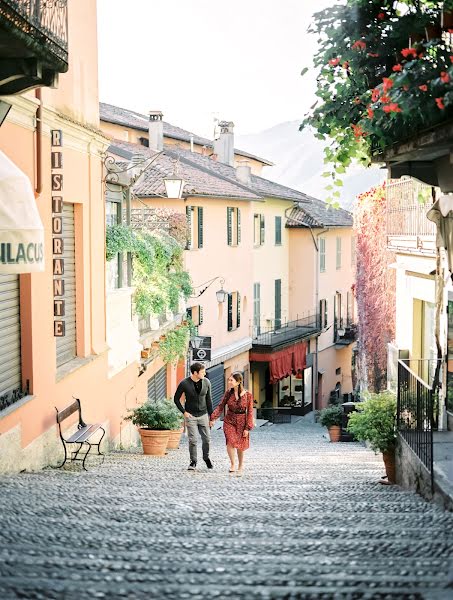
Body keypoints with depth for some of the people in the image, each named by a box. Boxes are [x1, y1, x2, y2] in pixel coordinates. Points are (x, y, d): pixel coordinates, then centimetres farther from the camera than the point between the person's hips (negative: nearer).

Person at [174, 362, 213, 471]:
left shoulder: (206, 382, -2)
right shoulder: (184, 384, -11)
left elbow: (208, 400, 7)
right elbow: (176, 399, 0)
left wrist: (211, 415, 6)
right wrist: (184, 412, -7)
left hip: (203, 415, 3)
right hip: (191, 416, -3)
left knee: (207, 439, 4)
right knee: (193, 440, -5)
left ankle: (206, 458, 28)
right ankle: (193, 462, 11)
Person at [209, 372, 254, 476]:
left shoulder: (247, 395, -12)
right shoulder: (228, 393, -5)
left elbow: (250, 412, -8)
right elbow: (221, 406, 2)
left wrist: (247, 428, -10)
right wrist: (213, 418, -8)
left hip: (241, 422, -1)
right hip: (229, 421, 1)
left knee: (240, 446, 8)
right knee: (230, 441, -18)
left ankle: (240, 466, 31)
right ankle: (233, 464, -1)